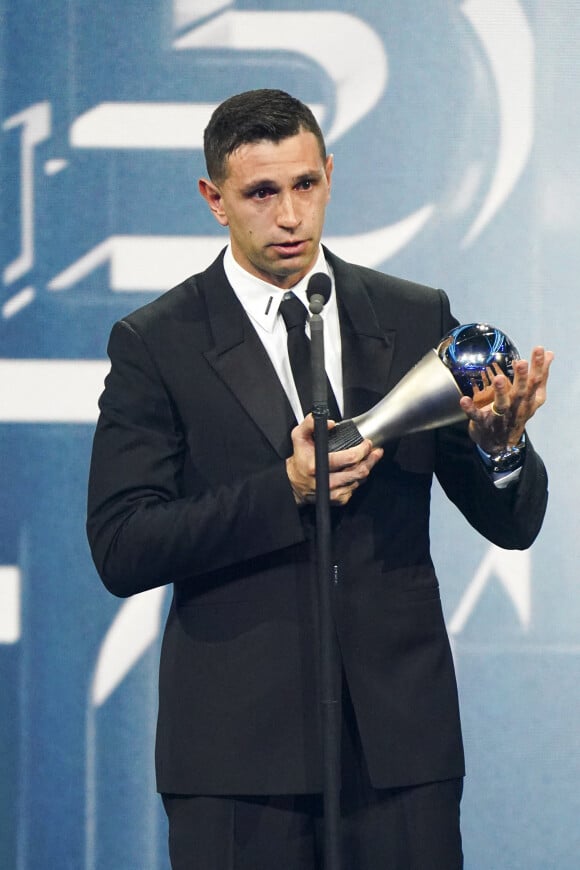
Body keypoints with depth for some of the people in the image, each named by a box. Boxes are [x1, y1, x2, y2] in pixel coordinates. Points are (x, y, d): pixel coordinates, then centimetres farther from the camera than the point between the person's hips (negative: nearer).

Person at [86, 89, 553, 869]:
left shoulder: (417, 319, 8)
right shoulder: (156, 344, 0)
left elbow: (515, 524, 8)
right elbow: (120, 549, -8)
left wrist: (500, 446, -14)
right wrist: (286, 491, -19)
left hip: (400, 735, 2)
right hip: (238, 745, -2)